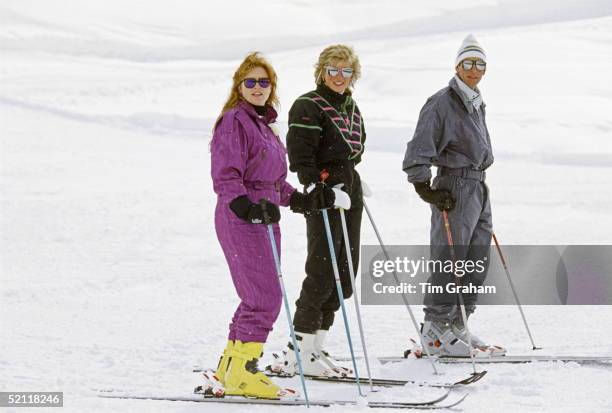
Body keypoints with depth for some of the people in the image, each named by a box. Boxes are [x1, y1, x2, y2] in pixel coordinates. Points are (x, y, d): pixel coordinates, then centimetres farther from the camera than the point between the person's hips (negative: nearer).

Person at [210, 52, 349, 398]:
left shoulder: (264, 124, 18)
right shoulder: (235, 121, -9)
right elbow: (225, 177, -17)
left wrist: (302, 200, 14)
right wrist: (248, 209, -29)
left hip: (264, 217, 9)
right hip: (240, 219, -9)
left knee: (259, 298, 12)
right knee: (266, 298, -12)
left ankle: (231, 366, 21)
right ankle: (240, 373, -6)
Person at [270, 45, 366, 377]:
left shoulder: (351, 107, 17)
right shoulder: (308, 106, -9)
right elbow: (300, 153, -17)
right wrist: (315, 188, -24)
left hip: (350, 192, 9)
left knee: (345, 271, 8)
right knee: (322, 272, -12)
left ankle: (316, 348, 13)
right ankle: (298, 353, -9)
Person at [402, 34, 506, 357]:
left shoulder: (477, 105, 18)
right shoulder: (442, 103, -10)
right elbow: (420, 149, -15)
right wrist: (425, 188, -20)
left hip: (478, 186, 9)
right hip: (455, 187, -9)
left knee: (477, 261, 9)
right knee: (450, 257, -8)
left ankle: (456, 325, 17)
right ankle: (436, 327, -1)